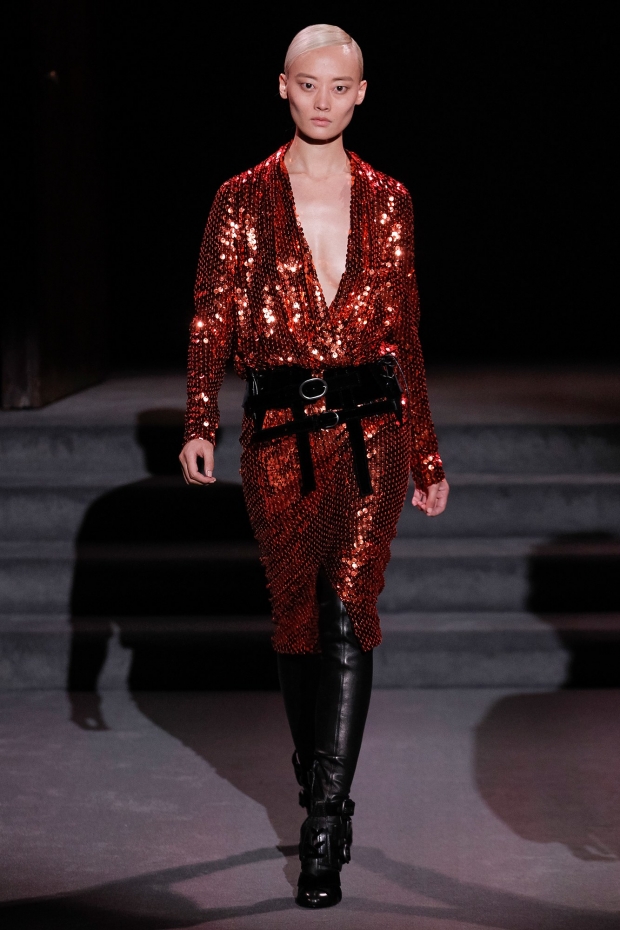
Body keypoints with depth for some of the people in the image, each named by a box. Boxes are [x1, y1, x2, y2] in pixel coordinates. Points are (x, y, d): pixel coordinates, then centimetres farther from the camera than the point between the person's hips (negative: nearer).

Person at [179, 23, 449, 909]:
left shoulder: (386, 202, 8)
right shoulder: (243, 201, 5)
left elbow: (404, 332, 12)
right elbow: (212, 320, -1)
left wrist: (426, 454, 13)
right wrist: (199, 425, -15)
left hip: (370, 426, 0)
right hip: (279, 433, 1)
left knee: (348, 609, -12)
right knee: (297, 616, 8)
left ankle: (326, 825, -11)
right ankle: (321, 783, 29)